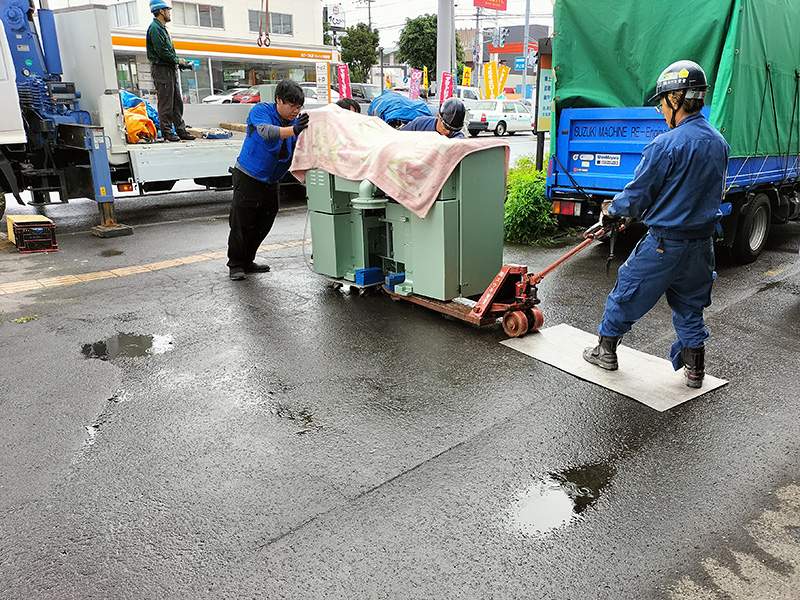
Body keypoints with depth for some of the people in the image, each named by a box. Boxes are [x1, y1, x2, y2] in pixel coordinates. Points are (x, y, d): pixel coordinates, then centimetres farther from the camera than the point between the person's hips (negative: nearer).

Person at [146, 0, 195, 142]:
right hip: (161, 69, -10)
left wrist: (181, 62, 9)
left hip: (170, 70, 10)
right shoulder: (155, 28, -10)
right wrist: (177, 61, -9)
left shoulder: (162, 28, 21)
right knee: (166, 103, -7)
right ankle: (167, 132, -2)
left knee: (177, 102, 9)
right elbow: (162, 52, -18)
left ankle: (181, 131, 13)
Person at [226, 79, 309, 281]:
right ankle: (236, 264, 14)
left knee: (262, 225, 12)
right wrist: (293, 130, -53)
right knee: (241, 223, -2)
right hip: (248, 178, -6)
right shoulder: (261, 111, -14)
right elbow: (267, 132, -37)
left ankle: (247, 261, 29)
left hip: (271, 182, 6)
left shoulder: (295, 121, 1)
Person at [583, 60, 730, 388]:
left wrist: (612, 210, 7)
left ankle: (606, 350, 26)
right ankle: (694, 370, 25)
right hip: (702, 241, 7)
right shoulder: (719, 143, 5)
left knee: (626, 293, 12)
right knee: (689, 304, 19)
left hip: (664, 243, -7)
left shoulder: (666, 145, -19)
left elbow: (637, 195, -15)